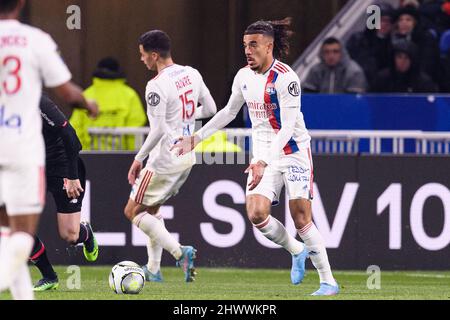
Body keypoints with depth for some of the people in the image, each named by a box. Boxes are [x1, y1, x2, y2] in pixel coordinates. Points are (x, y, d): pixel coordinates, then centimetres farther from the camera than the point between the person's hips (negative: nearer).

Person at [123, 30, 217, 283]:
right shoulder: (192, 74, 3)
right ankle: (153, 269, 21)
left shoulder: (157, 86, -20)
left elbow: (158, 131, -23)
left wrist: (138, 159, -12)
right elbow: (211, 109, 11)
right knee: (152, 208, 22)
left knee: (133, 211, 3)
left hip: (166, 159, -9)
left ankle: (180, 252, -12)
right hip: (187, 157, 9)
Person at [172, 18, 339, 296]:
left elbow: (288, 127, -24)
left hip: (293, 151, -6)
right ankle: (297, 251, 14)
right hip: (263, 155, 6)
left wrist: (264, 163, -33)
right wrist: (195, 139, 16)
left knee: (301, 218, -9)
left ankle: (328, 281, 2)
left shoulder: (285, 78, -19)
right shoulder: (244, 76, 3)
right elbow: (229, 112, 20)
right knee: (256, 213, -13)